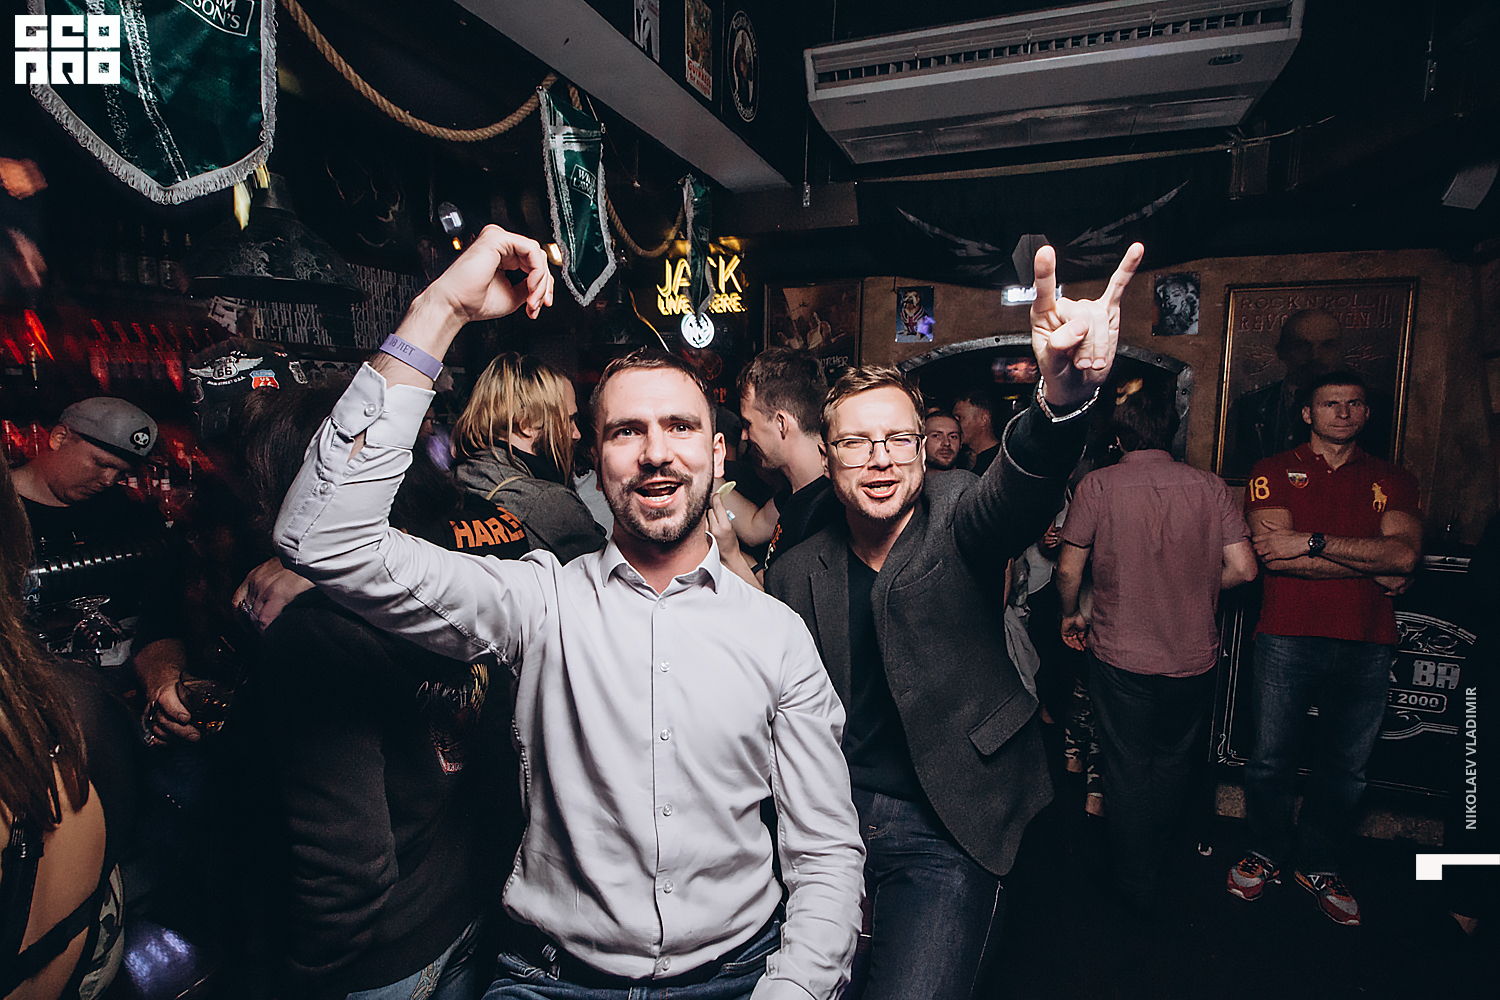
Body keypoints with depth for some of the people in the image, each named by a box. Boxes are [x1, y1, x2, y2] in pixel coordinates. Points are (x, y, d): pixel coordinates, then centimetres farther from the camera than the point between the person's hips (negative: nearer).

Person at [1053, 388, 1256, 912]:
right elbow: (1243, 568, -4)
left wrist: (1071, 614, 10)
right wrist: (1194, 586, 15)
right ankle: (1157, 860, 42)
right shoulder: (1210, 485, -2)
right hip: (1194, 657, 3)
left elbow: (1068, 568, -8)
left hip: (1121, 656, -3)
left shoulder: (1098, 484, -9)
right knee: (1172, 765, 23)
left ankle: (1134, 884, 27)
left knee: (1127, 771, 12)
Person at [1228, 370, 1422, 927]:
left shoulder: (1393, 480, 11)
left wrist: (1311, 541, -15)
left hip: (1367, 646, 3)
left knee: (1346, 768, 12)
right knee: (1270, 759, 5)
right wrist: (1374, 566, -8)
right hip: (1288, 637, -2)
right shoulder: (1274, 472, 3)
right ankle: (1266, 855, 27)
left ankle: (1320, 868, 32)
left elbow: (1405, 553, -8)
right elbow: (1277, 557, -11)